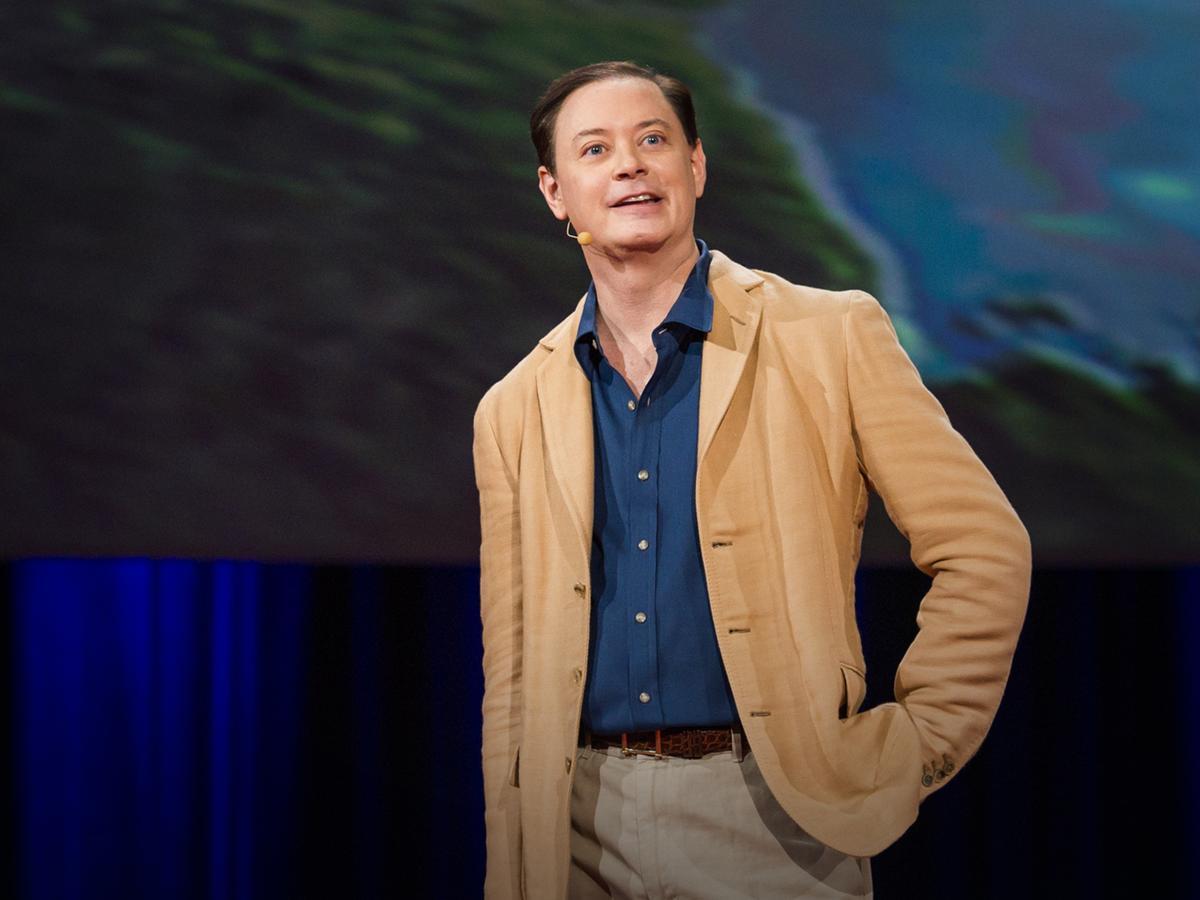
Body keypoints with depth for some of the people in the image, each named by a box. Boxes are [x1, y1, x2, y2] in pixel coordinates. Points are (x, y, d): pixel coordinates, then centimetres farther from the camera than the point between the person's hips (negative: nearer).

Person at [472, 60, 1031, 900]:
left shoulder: (830, 337, -1)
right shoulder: (514, 411, 10)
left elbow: (984, 551, -2)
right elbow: (510, 673, 11)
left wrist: (908, 756, -5)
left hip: (772, 819, -3)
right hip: (580, 828, 3)